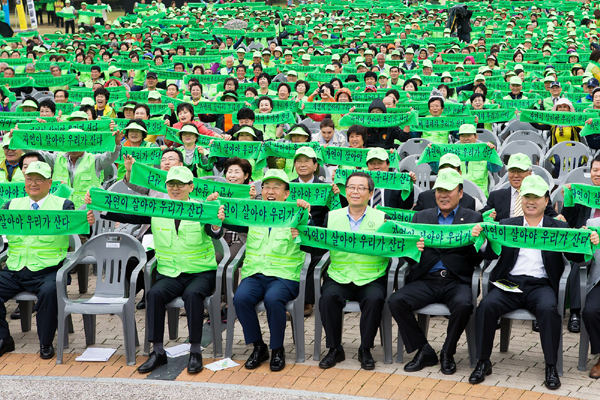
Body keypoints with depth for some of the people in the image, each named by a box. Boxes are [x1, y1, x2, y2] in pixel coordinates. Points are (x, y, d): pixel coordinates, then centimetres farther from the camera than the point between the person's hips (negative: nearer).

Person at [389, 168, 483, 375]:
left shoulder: (473, 218, 11)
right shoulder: (421, 217, 18)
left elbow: (477, 260, 2)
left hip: (456, 281, -2)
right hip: (426, 279, 2)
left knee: (463, 305, -34)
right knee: (395, 301, -22)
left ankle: (447, 353, -8)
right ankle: (423, 350, -5)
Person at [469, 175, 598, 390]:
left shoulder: (559, 227, 12)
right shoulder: (506, 225, 15)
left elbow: (575, 256, 3)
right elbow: (491, 254, 5)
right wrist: (481, 238, -17)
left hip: (541, 285, -1)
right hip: (509, 283, 1)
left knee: (548, 309, -33)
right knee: (486, 305, -27)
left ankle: (551, 367, -17)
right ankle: (483, 362, -13)